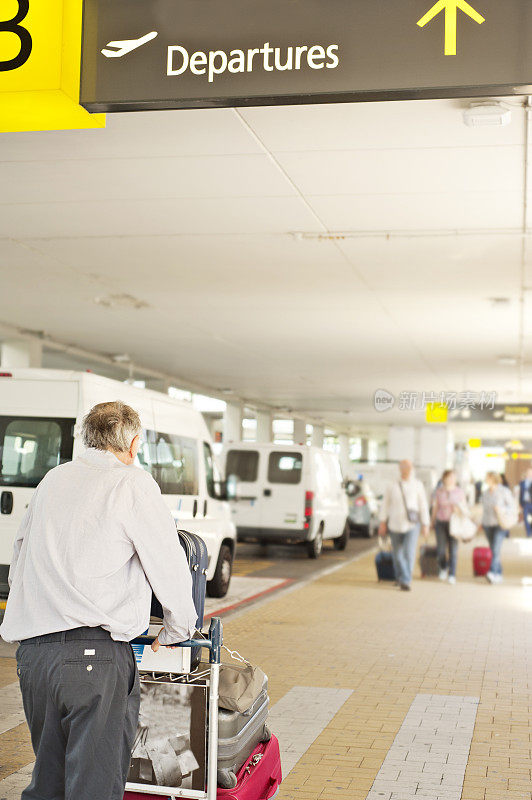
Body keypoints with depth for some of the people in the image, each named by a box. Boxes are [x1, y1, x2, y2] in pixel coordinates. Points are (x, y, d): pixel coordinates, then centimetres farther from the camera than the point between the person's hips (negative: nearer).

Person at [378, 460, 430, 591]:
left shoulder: (417, 485, 0)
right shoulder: (392, 486, 2)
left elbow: (423, 506, 2)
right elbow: (385, 505, 5)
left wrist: (425, 525, -1)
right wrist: (383, 522, 0)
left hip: (412, 525, -2)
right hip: (395, 525, 2)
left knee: (409, 553, -15)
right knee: (398, 555, 9)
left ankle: (406, 581, -8)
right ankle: (401, 578, 29)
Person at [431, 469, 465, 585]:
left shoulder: (460, 491, -2)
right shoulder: (439, 492, -2)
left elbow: (464, 507, 5)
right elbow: (435, 507, 7)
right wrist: (432, 522, 12)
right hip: (441, 522, 0)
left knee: (453, 550, -3)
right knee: (441, 549, -3)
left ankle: (452, 575, 8)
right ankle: (443, 568, 25)